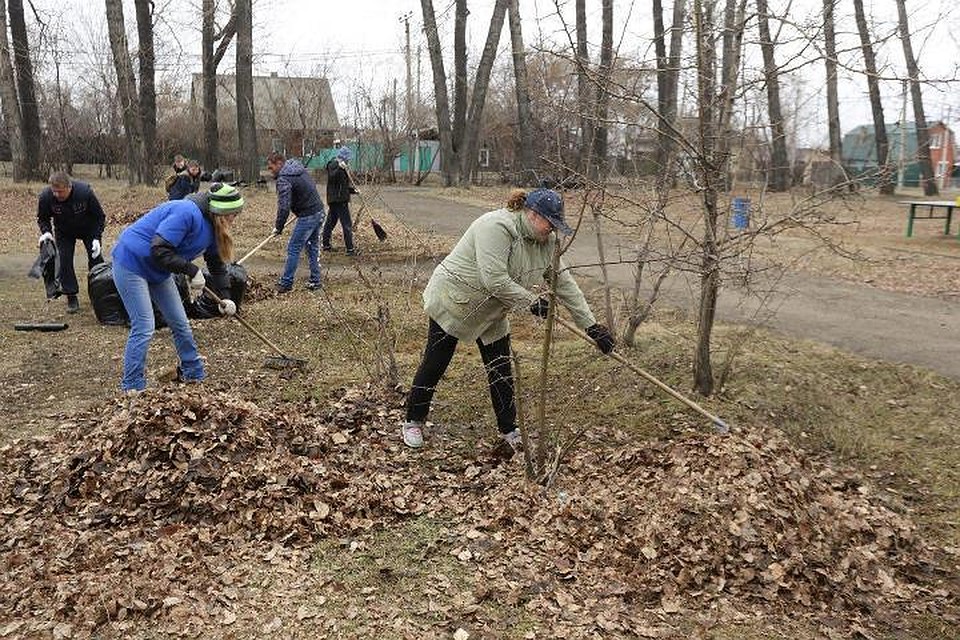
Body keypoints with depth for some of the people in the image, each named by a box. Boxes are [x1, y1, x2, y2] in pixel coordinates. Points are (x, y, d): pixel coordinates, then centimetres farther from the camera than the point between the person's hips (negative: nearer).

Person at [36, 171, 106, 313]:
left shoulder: (85, 192, -34)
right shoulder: (46, 197, -28)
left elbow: (99, 216, -19)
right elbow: (42, 218, -8)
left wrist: (97, 238, -27)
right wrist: (46, 232, -28)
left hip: (88, 229, -1)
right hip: (64, 232, 1)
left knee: (96, 259, -2)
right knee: (64, 261, -9)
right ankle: (71, 297, 2)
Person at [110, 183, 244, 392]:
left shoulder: (212, 227, -1)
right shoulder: (187, 213, -30)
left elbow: (217, 264, 10)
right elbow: (159, 251, -34)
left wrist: (225, 296, -1)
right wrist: (192, 271, -29)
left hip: (158, 271, 9)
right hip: (131, 263, -9)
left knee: (180, 323, 12)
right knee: (144, 328, -12)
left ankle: (193, 374, 28)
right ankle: (131, 389, -1)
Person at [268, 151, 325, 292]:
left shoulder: (284, 179, -16)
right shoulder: (300, 169, 12)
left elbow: (284, 207, -20)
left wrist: (278, 227, -10)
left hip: (307, 217, -9)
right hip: (319, 212, 9)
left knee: (293, 249, -1)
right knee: (313, 248, 16)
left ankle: (286, 283, 4)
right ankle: (315, 281, 22)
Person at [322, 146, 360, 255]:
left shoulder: (342, 167, 20)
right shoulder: (333, 165, -10)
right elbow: (332, 177, -28)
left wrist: (353, 190, 13)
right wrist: (339, 168, -40)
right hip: (338, 199, -10)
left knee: (331, 221, 16)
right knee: (347, 224, -11)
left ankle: (325, 244, 26)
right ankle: (350, 248, -12)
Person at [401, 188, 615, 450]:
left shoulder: (546, 242, -5)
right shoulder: (496, 227, -30)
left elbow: (564, 284, -2)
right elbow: (495, 281, -34)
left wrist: (592, 326, -4)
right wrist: (532, 301, -23)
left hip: (491, 313, 7)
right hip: (452, 300, -7)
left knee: (501, 370, 6)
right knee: (435, 363, 3)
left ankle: (509, 430, 18)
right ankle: (413, 422, 19)